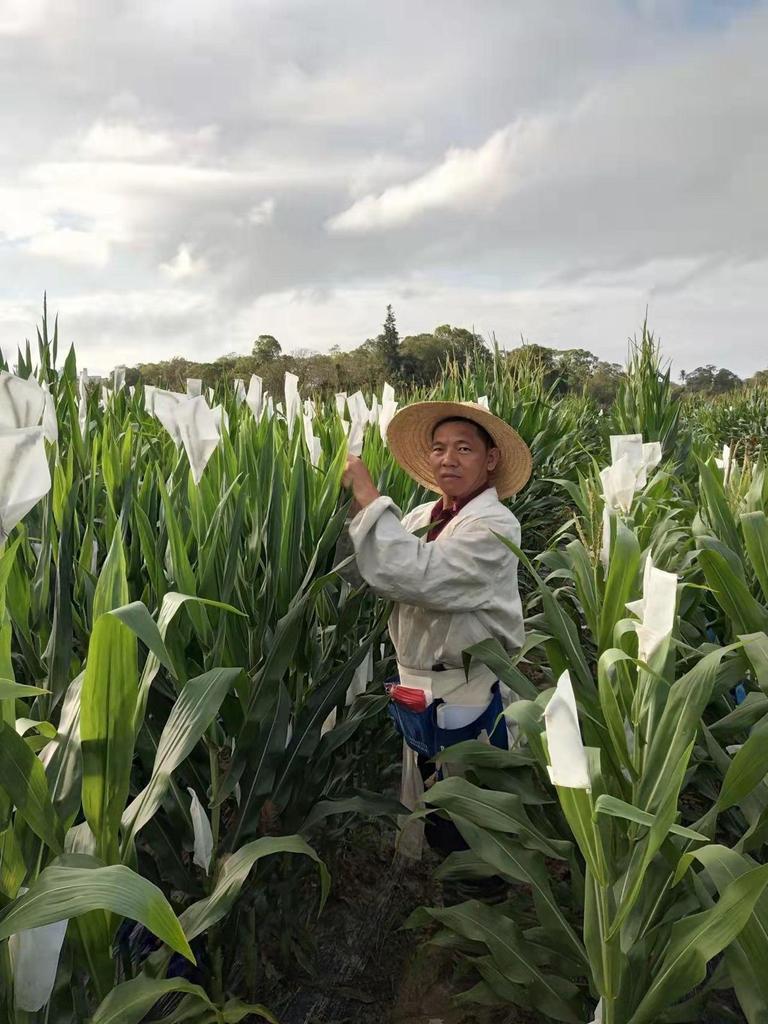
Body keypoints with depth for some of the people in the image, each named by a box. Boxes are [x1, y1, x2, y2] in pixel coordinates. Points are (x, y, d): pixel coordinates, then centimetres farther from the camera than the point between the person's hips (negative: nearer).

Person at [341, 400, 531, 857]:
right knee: (425, 815, 24)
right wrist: (350, 506, -16)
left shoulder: (493, 525, -19)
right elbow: (382, 576, -3)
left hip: (465, 703, -7)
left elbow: (413, 576, -32)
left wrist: (369, 498, -26)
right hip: (418, 695, 7)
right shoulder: (423, 516, 4)